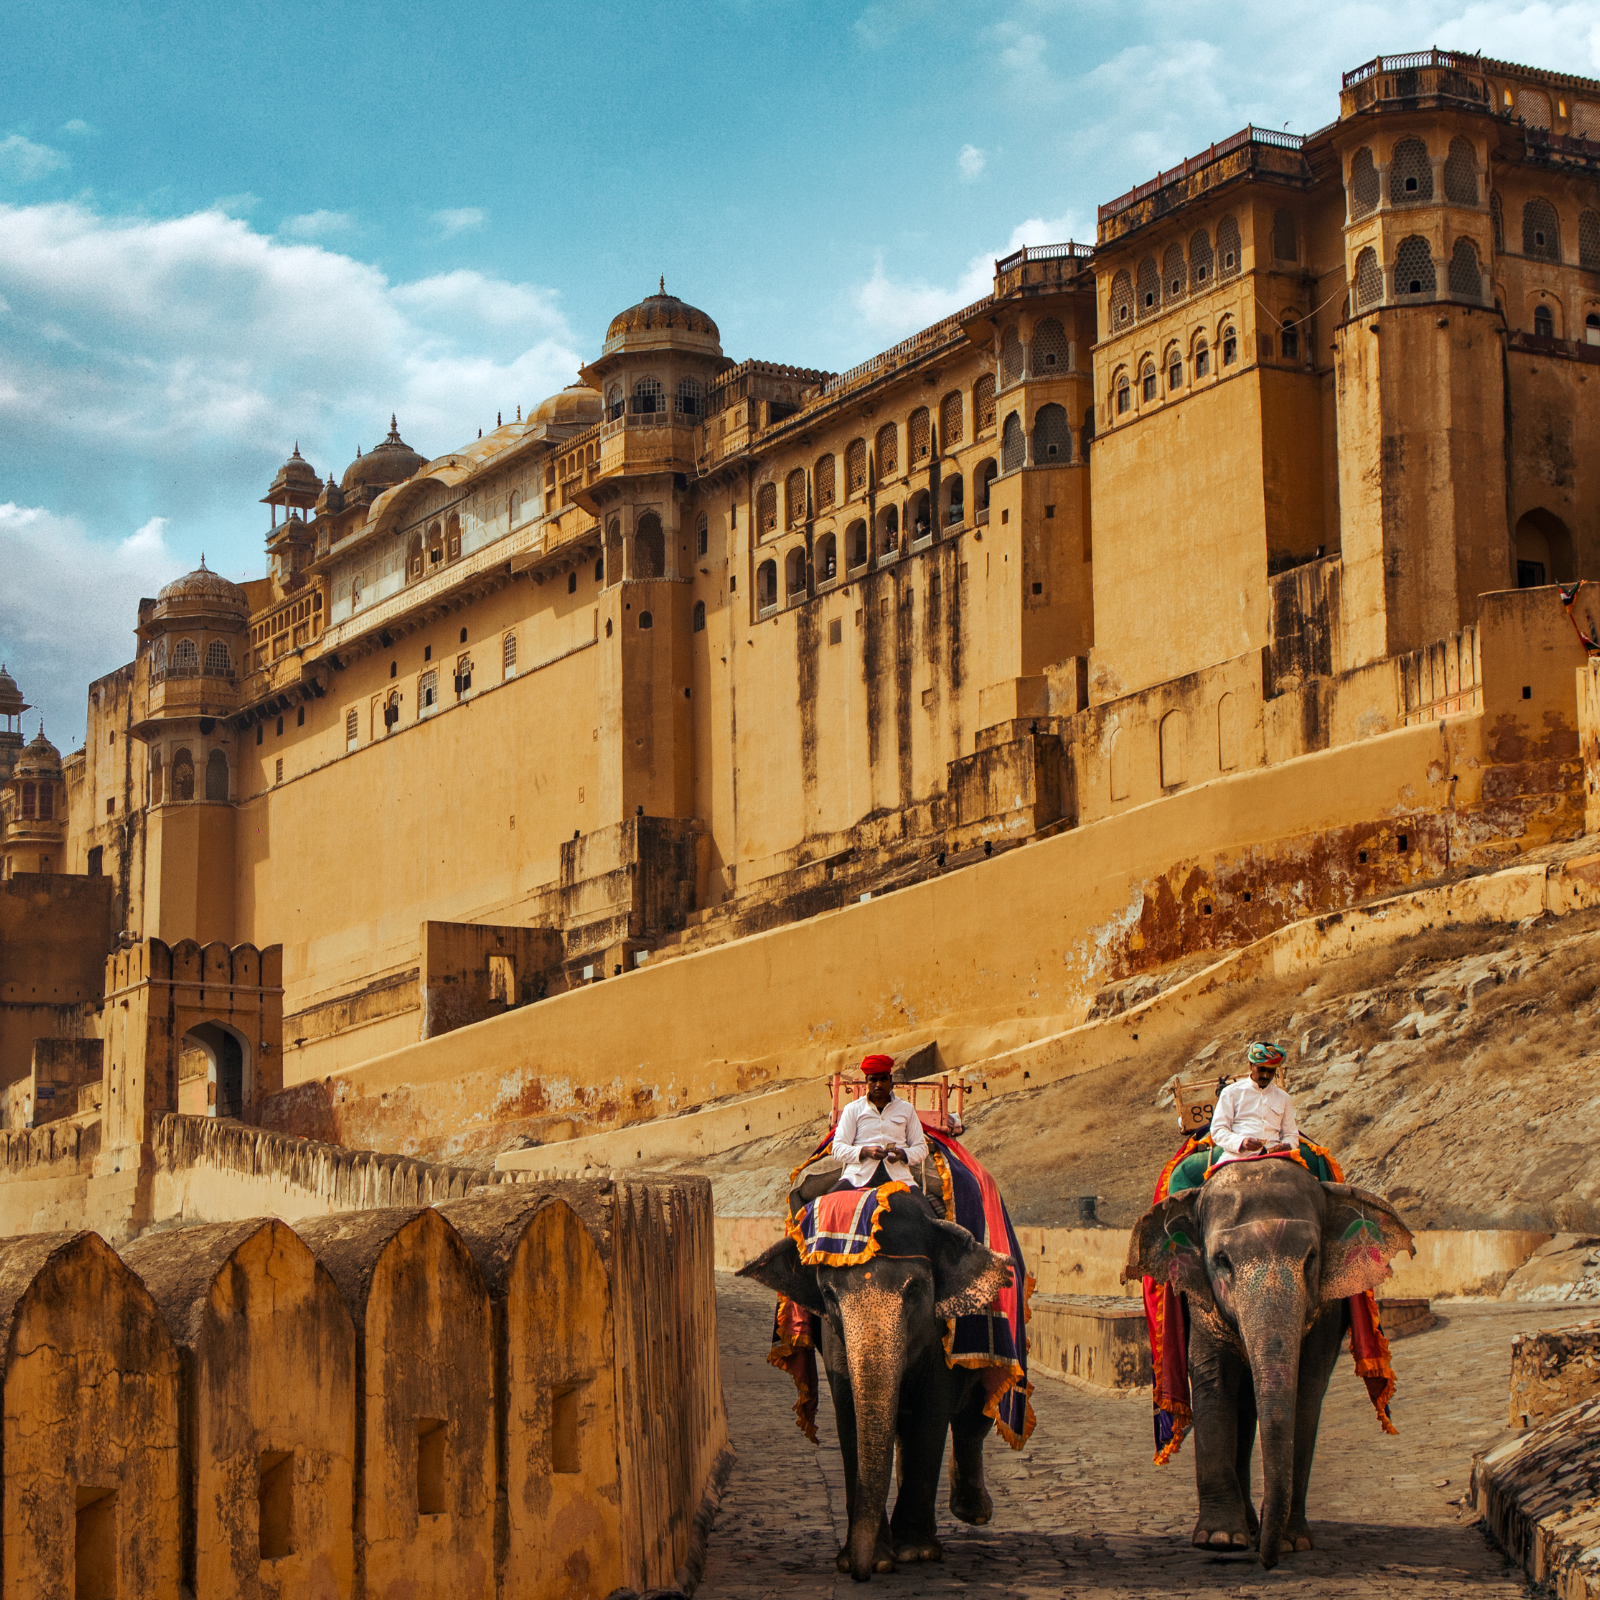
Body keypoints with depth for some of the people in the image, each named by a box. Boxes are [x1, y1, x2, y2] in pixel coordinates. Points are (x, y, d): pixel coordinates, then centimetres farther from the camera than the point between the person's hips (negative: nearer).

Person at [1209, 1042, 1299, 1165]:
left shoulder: (1283, 1098, 25)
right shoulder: (1231, 1092, 14)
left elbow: (1291, 1135, 26)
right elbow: (1218, 1130, 6)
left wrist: (1287, 1146, 0)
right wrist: (1241, 1142, -15)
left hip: (1273, 1155, 3)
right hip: (1237, 1155, -3)